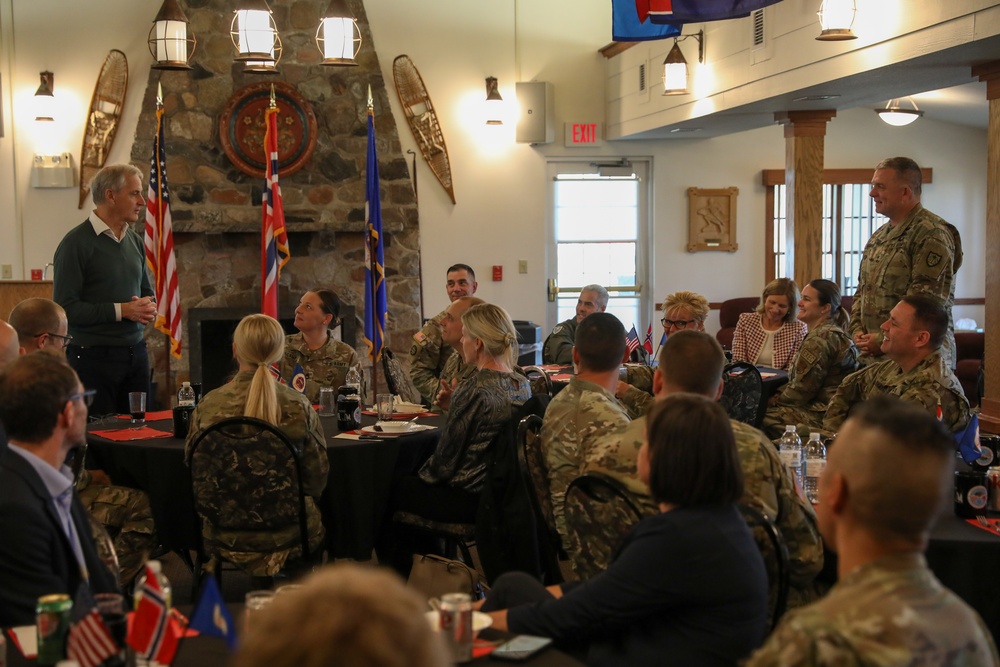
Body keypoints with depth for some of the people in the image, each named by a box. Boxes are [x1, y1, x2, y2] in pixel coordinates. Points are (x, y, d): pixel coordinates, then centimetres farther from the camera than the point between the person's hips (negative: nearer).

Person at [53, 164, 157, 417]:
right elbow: (65, 308, -16)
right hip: (94, 356, -7)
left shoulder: (135, 241, 12)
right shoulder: (76, 242, -11)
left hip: (136, 355, 7)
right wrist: (121, 310, -18)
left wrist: (149, 306, 0)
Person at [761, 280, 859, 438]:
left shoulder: (819, 339, -17)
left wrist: (772, 401, -1)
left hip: (820, 416, -10)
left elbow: (800, 391, -16)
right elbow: (803, 382, 16)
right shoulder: (833, 333, 16)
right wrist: (774, 398, 5)